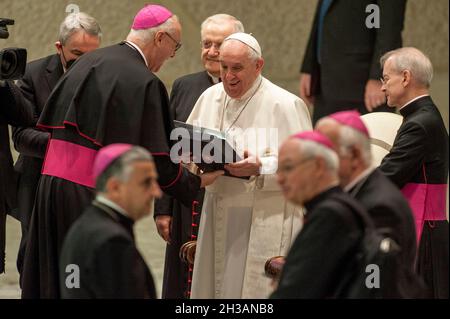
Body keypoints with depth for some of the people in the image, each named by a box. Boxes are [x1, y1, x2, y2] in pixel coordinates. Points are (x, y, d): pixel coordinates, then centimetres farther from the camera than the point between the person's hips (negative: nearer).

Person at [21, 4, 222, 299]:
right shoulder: (144, 83, -13)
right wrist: (196, 182, 1)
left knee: (52, 278, 13)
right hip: (92, 195, -8)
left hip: (51, 183, 8)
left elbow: (50, 122, 17)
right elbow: (154, 161, -13)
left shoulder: (88, 62, 11)